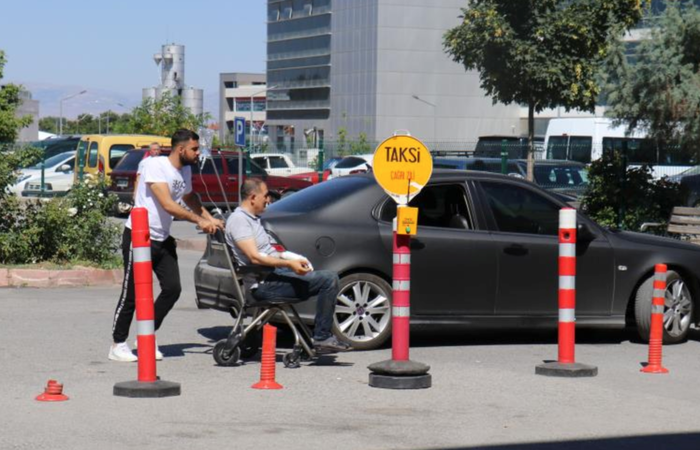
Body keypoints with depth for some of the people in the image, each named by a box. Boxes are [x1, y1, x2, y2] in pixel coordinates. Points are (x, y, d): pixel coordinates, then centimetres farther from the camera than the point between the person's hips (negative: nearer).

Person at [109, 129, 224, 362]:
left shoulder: (186, 170, 7)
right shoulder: (155, 165, -19)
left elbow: (190, 199, 26)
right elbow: (168, 205, -26)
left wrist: (211, 219, 13)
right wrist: (199, 221, -24)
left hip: (162, 239, 8)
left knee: (172, 289, 0)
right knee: (132, 294, -4)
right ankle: (118, 344, 7)